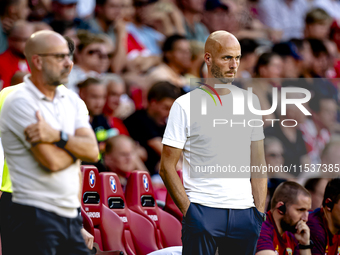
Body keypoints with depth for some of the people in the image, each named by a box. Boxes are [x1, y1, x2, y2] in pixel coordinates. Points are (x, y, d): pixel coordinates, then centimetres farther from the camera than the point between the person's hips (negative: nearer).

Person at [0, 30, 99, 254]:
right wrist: (76, 143, 2)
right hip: (36, 217, -7)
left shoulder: (72, 100, 13)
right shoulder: (21, 102, -10)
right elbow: (52, 161, -17)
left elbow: (93, 152, 0)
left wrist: (58, 136, -15)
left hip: (71, 216, 7)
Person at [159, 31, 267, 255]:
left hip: (244, 211, 4)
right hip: (202, 210, -4)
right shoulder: (185, 105, -1)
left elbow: (258, 162, 15)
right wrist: (188, 211, -10)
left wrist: (259, 211, 6)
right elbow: (167, 168, -2)